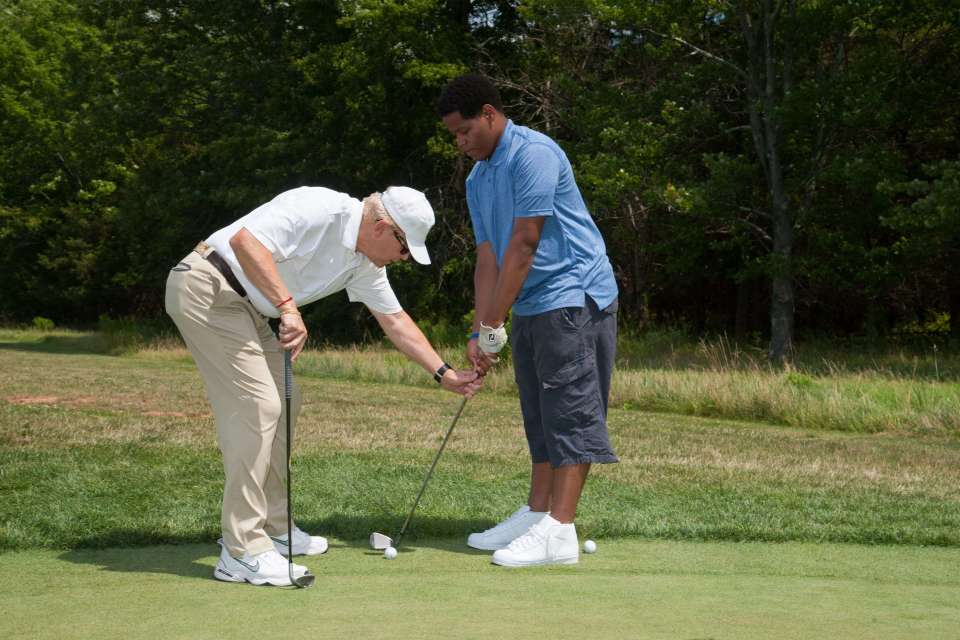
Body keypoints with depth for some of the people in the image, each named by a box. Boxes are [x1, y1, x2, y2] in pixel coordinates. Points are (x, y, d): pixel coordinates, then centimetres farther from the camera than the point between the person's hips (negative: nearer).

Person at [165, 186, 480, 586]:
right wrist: (288, 307, -32)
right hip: (207, 287, -10)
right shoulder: (320, 210, -20)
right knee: (259, 406, -15)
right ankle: (243, 552, -12)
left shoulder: (364, 264, 9)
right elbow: (245, 240, -30)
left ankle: (270, 528, 25)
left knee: (284, 402, 13)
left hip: (244, 307, 10)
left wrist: (444, 373, 20)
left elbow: (395, 320, 19)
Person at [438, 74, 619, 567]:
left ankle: (559, 532, -10)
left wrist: (493, 325, -16)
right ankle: (536, 515, 19)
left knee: (570, 411, -9)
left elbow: (523, 245, -19)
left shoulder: (533, 153, -16)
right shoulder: (476, 180, 13)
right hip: (530, 305, 10)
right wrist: (480, 332, 0)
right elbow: (488, 258, 10)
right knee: (541, 414, 12)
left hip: (573, 297, -10)